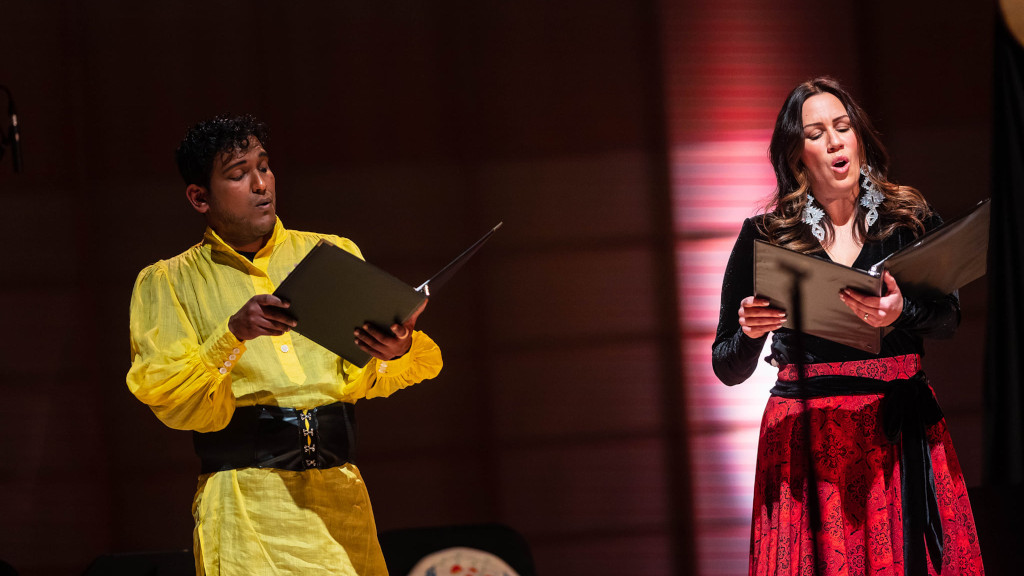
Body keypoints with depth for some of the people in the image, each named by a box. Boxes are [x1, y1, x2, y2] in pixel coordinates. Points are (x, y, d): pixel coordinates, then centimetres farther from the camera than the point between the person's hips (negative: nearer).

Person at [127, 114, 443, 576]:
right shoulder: (168, 283, 10)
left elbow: (359, 380, 7)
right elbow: (166, 398, -4)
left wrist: (395, 351, -16)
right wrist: (234, 335, -18)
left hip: (339, 487, 3)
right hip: (246, 499, -2)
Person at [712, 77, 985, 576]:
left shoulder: (910, 218, 7)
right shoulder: (764, 236, 5)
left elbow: (948, 318, -7)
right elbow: (728, 370, 6)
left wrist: (901, 313, -28)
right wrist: (750, 332, -15)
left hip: (903, 434, 1)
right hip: (805, 438, -1)